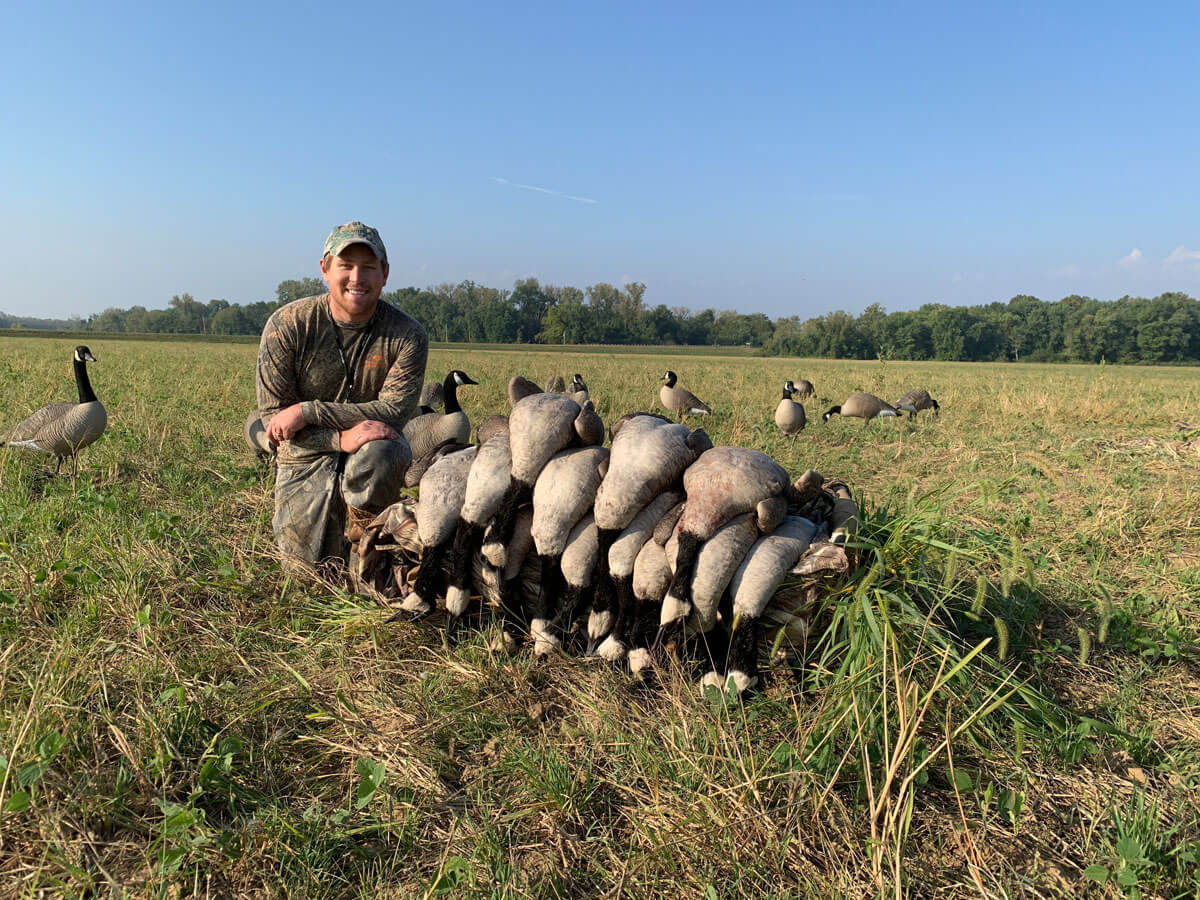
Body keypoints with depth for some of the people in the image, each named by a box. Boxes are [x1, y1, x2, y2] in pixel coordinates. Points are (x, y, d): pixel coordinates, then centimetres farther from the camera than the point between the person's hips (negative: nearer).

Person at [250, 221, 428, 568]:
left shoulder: (407, 335, -13)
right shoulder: (287, 325, -12)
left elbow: (394, 411, -20)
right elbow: (273, 416, -12)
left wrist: (308, 411, -26)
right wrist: (341, 438, -29)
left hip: (373, 445, 0)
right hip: (306, 458, 1)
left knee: (381, 452, -36)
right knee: (309, 563, -7)